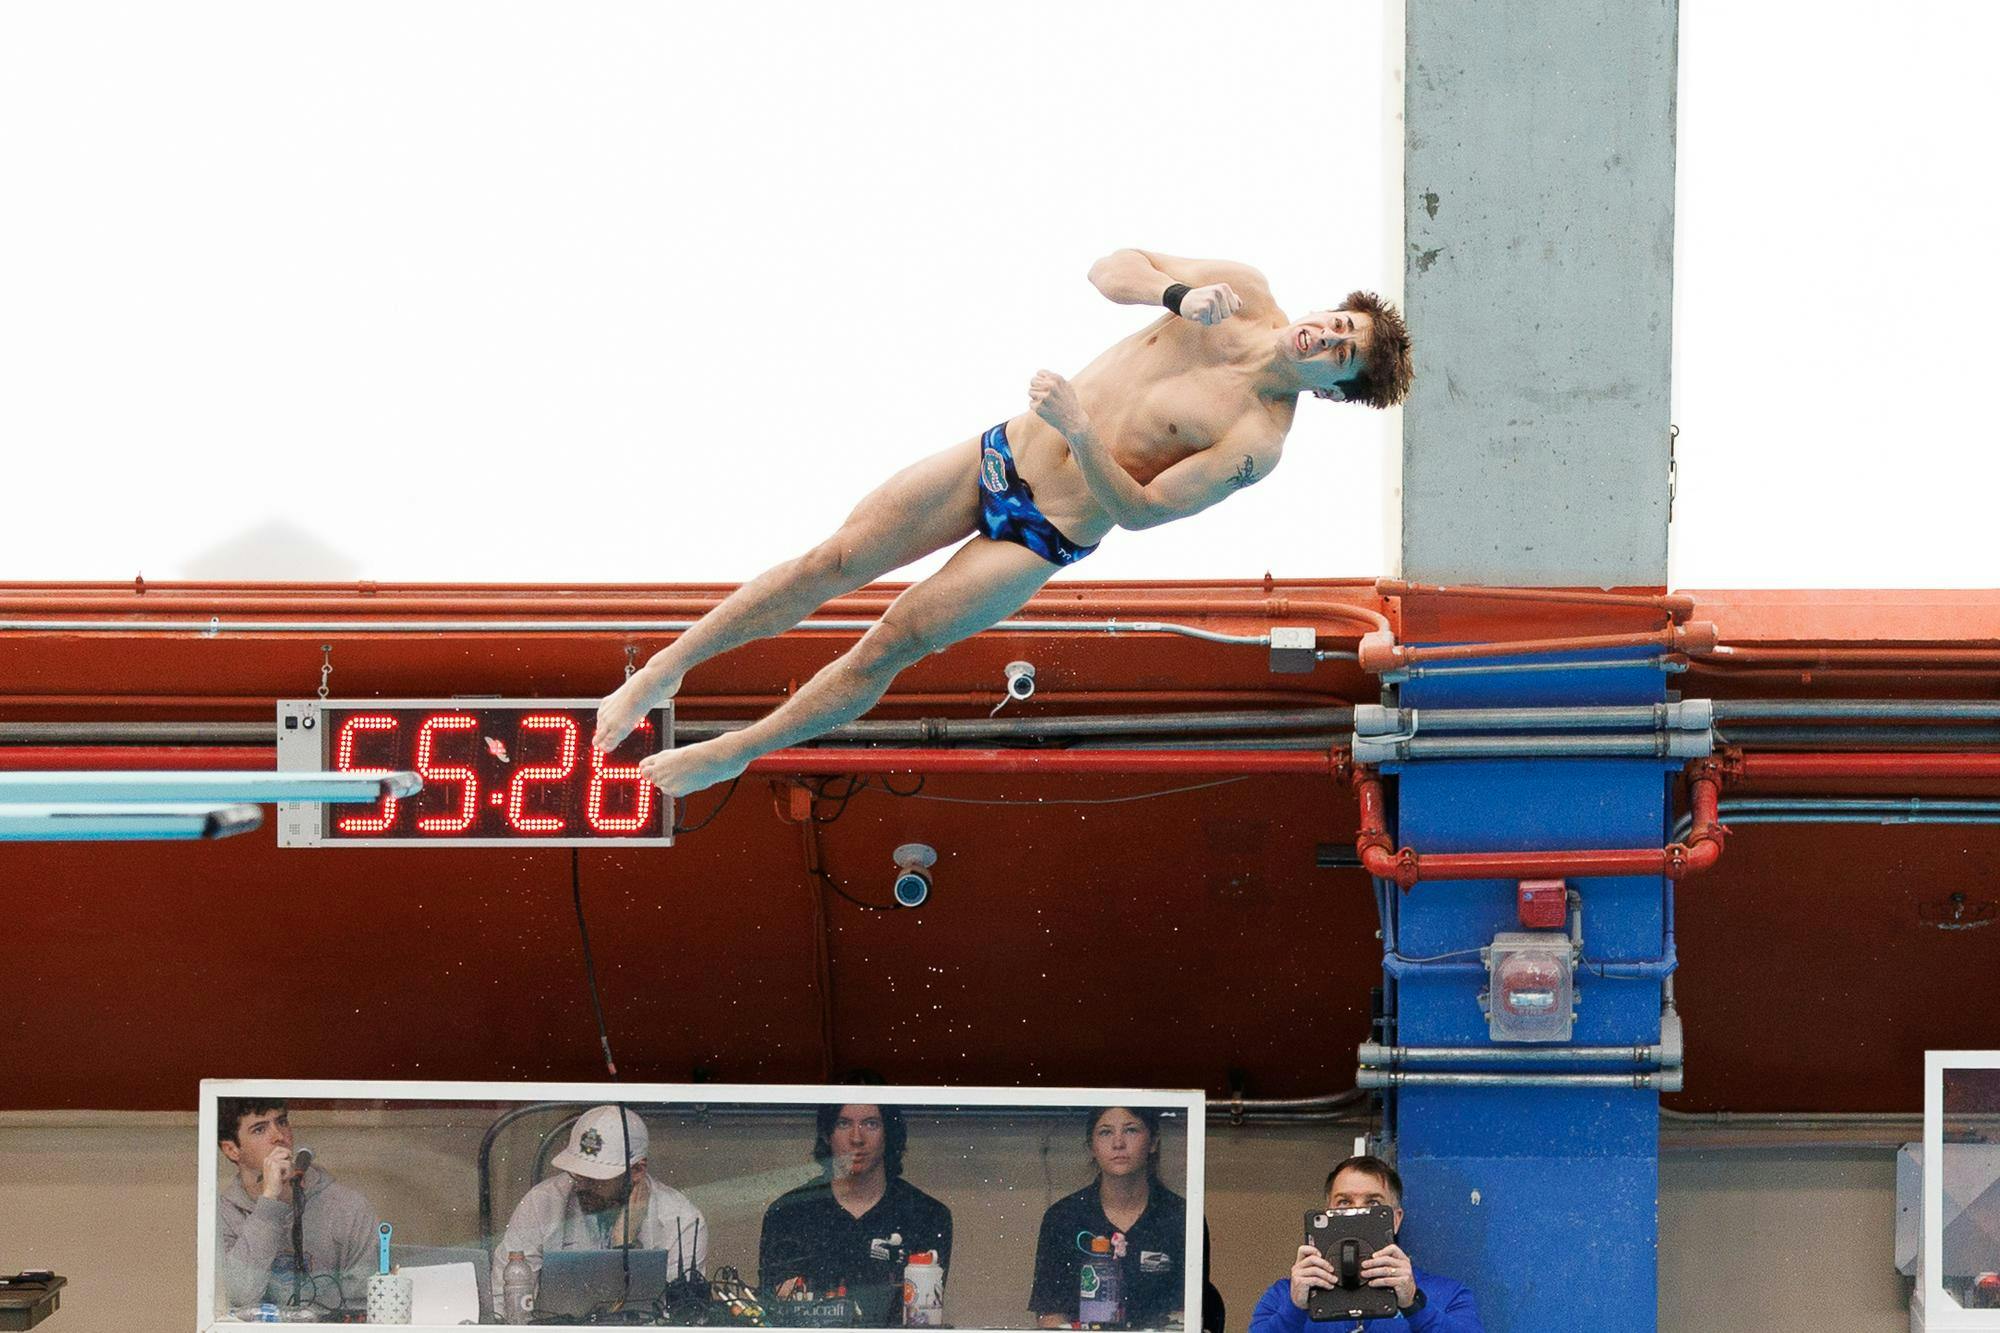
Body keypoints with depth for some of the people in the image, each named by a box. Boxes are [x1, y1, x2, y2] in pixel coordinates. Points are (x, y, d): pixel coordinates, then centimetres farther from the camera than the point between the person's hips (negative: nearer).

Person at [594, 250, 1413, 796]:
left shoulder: (1257, 442, -18)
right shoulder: (1243, 294, -4)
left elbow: (1138, 508, -19)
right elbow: (1110, 271, -2)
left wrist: (1078, 429, -32)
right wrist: (1179, 292, -21)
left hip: (1044, 537, -4)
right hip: (1001, 457, 4)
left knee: (889, 647, -2)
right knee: (830, 564, 0)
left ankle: (735, 753, 17)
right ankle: (667, 668, 14)